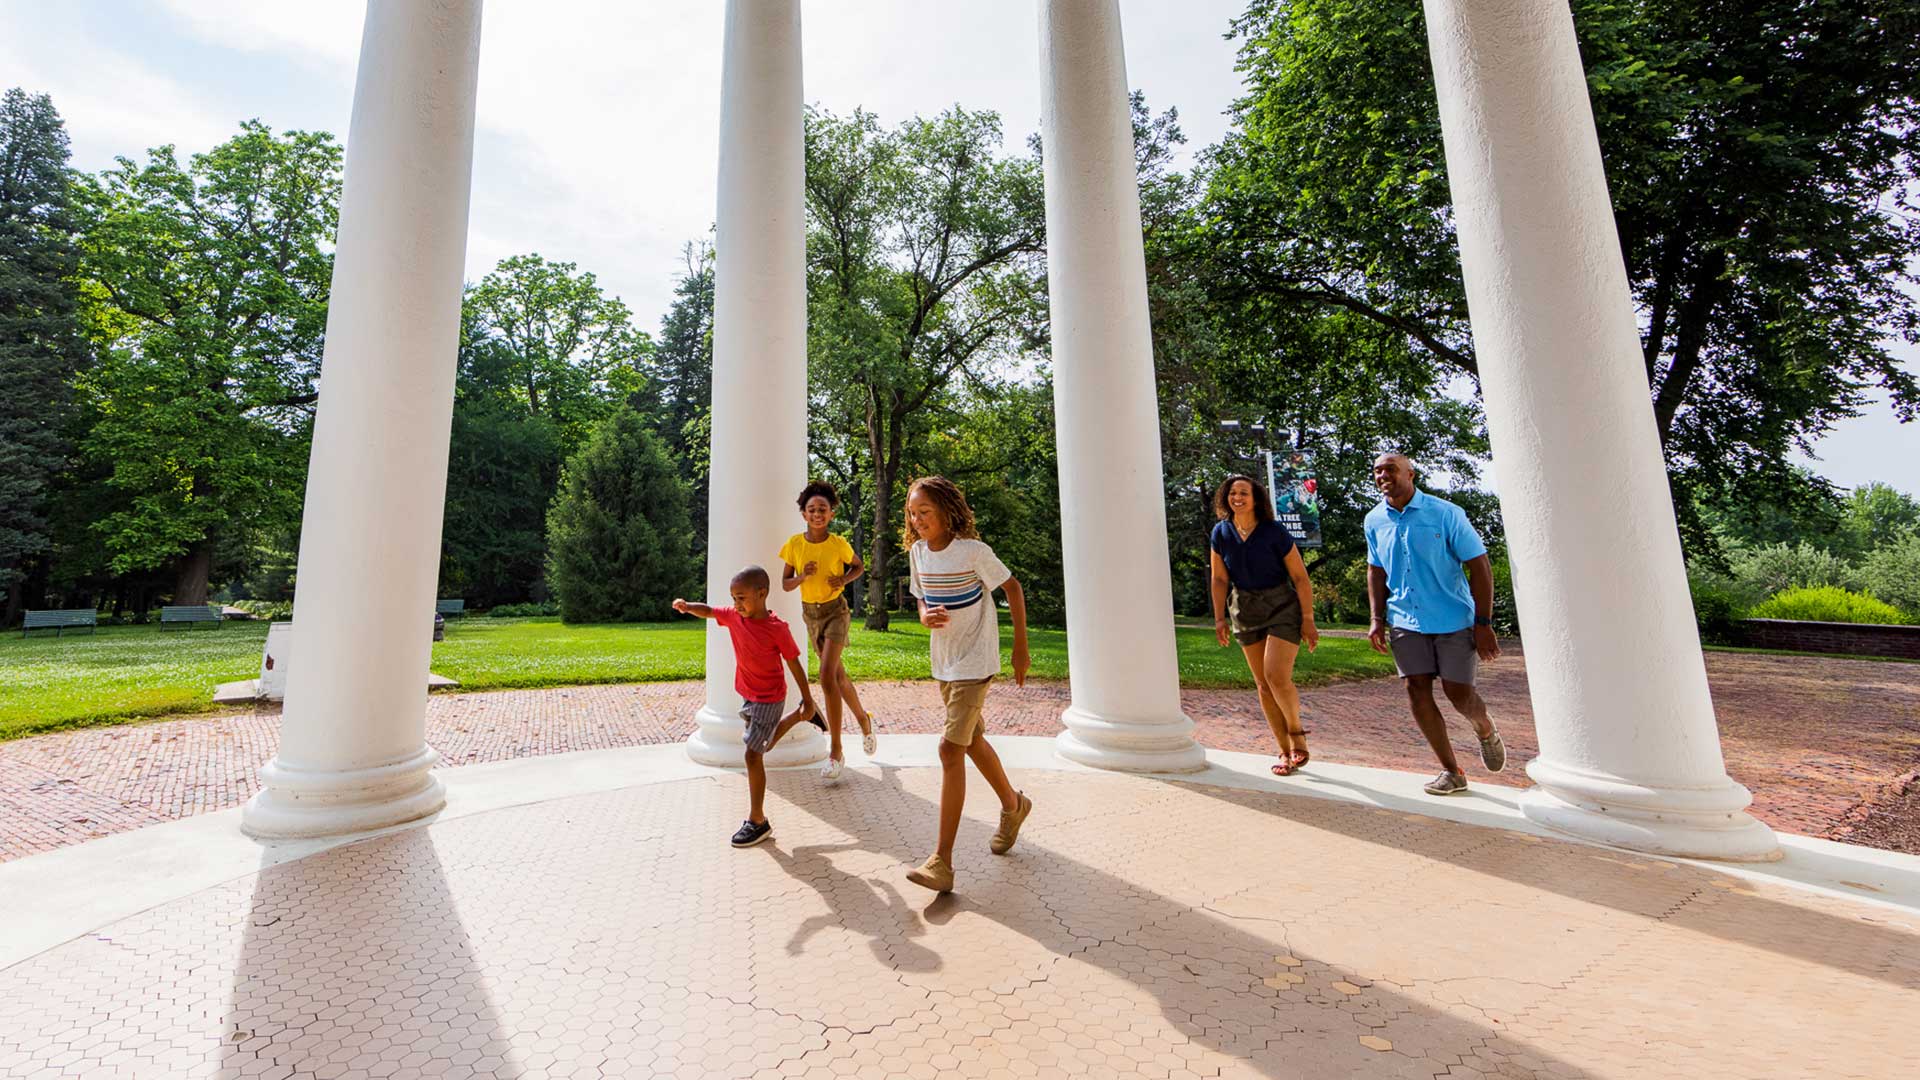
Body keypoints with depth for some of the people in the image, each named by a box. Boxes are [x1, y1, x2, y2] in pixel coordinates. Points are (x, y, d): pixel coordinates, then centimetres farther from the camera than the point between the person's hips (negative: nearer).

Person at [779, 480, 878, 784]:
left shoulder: (839, 543, -11)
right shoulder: (794, 543, -6)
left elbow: (859, 566, 7)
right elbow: (785, 584, 0)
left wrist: (844, 579, -13)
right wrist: (802, 576, -20)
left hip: (836, 611, -4)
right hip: (810, 613, 4)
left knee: (827, 676, -17)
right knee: (838, 675, 16)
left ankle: (836, 752, -8)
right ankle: (864, 720, 42)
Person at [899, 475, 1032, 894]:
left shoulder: (973, 550, -17)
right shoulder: (917, 552, 1)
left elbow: (1012, 589, -7)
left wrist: (1021, 646, -7)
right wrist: (926, 617, -11)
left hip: (975, 662, -7)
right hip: (944, 663, 7)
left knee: (951, 749, -13)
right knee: (972, 741, 20)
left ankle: (942, 860, -4)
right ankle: (1013, 805, 44)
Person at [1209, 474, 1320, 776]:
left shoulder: (1275, 533, -13)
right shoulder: (1220, 533, -3)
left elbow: (1300, 577, -9)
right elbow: (1220, 579, 1)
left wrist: (1308, 620, -11)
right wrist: (1220, 618, -4)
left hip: (1282, 607, -4)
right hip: (1245, 612, 4)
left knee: (1277, 677, -16)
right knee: (1263, 685, 6)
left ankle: (1296, 732, 13)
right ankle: (1286, 751, 19)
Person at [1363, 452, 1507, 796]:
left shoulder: (1445, 513, -10)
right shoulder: (1374, 520, 2)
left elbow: (1479, 566, -9)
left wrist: (1483, 623, -13)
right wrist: (1377, 619, 5)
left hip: (1453, 618, -3)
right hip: (1405, 621, 4)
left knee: (1458, 692, 0)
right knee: (1418, 691, 1)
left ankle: (1487, 732, 37)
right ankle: (1451, 771, 15)